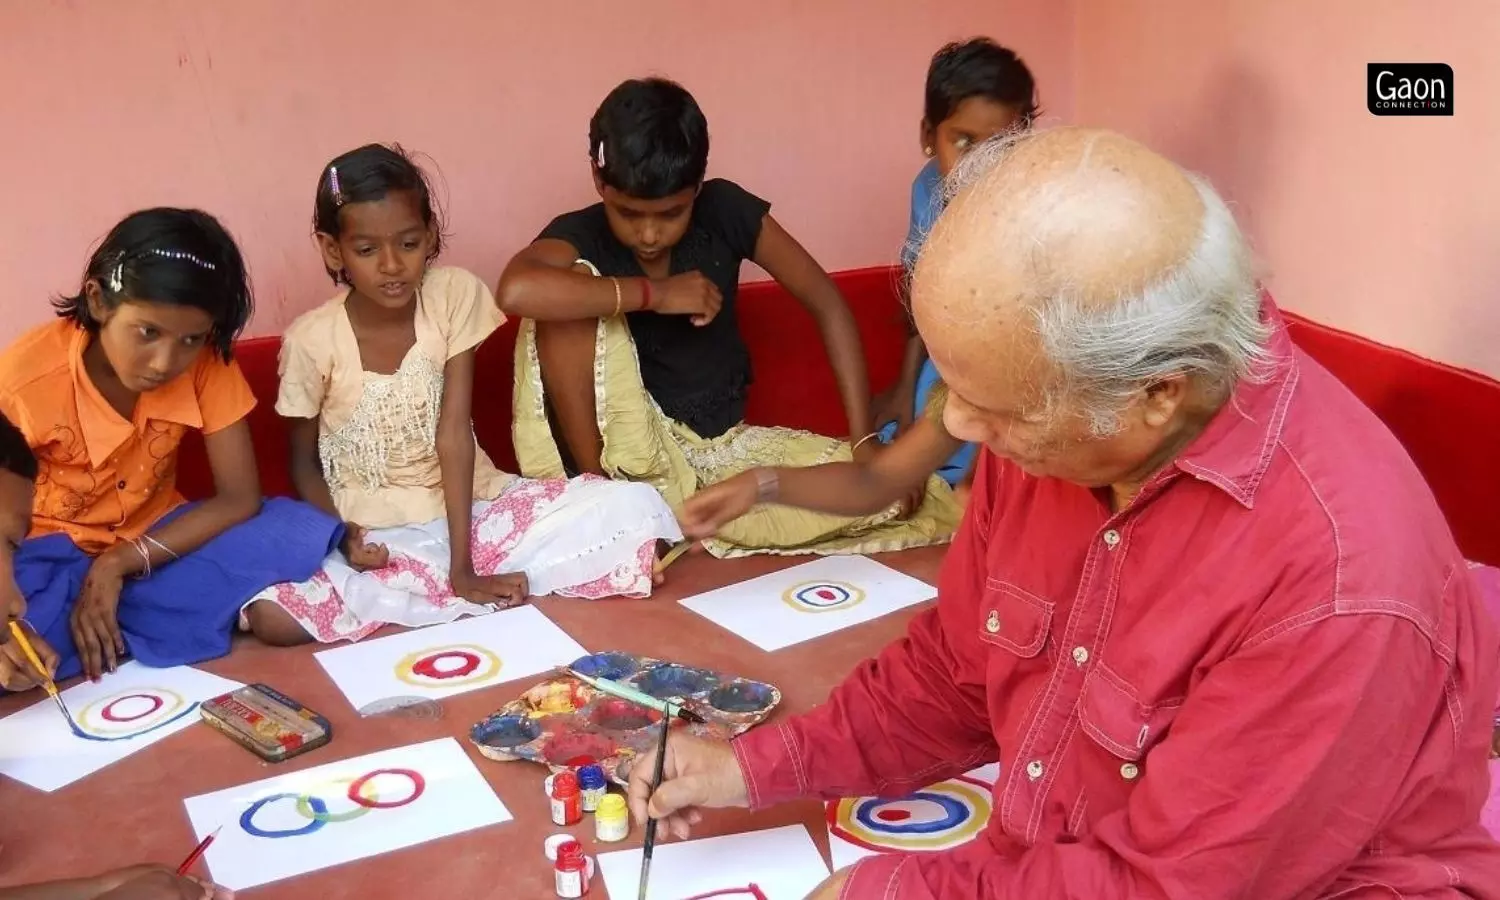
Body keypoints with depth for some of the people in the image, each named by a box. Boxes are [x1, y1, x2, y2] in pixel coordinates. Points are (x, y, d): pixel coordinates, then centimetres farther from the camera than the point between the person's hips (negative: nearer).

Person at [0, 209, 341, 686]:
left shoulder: (206, 362, -15)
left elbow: (240, 499, -15)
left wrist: (119, 564, -25)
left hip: (156, 543, 3)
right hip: (54, 559, -2)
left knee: (303, 531, -24)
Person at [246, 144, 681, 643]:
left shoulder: (455, 295, -10)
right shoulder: (311, 339, -11)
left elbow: (454, 434, -14)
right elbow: (304, 464, 1)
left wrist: (463, 567, -20)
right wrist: (341, 537, -19)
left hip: (469, 507, 1)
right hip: (374, 534, -1)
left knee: (636, 508, -18)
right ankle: (477, 603, -19)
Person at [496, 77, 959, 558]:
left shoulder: (726, 210, -9)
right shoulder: (581, 236, -16)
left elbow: (826, 303, -4)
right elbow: (516, 291, -40)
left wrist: (864, 442, -12)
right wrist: (655, 294, -31)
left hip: (725, 442, 4)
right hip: (632, 452, -3)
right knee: (577, 285, -26)